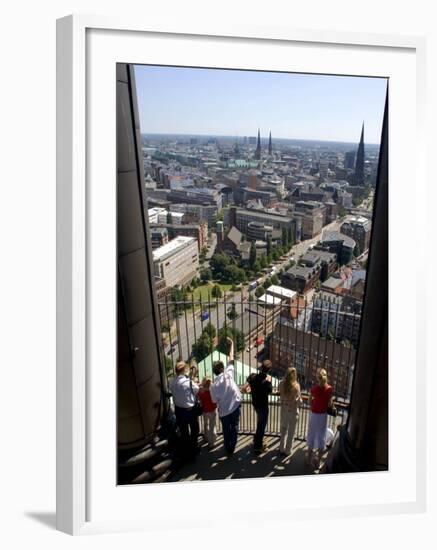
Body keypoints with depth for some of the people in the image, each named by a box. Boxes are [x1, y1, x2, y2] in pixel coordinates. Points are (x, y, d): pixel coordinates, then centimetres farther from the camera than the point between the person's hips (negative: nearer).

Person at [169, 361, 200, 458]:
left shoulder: (172, 383, -7)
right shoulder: (189, 382, -24)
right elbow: (198, 390, -10)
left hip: (178, 409, 5)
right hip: (190, 410, -5)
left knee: (183, 431, 18)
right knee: (194, 430, 20)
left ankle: (185, 452, 31)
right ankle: (193, 448, 34)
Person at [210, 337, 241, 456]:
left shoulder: (213, 385, -16)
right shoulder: (228, 374, -17)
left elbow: (215, 401, -6)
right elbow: (231, 360, -7)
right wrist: (231, 344, 1)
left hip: (224, 411, -1)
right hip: (235, 407, 1)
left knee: (226, 431, 19)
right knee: (234, 428, 20)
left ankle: (228, 450, 31)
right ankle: (232, 448, 30)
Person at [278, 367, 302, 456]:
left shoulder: (281, 384, -11)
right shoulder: (296, 386, -23)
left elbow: (280, 396, 2)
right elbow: (299, 402, -17)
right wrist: (299, 400, 3)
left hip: (284, 410, 4)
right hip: (293, 411, -4)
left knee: (283, 430, 21)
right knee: (290, 432, 14)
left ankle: (282, 449, 33)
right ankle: (287, 451, 25)